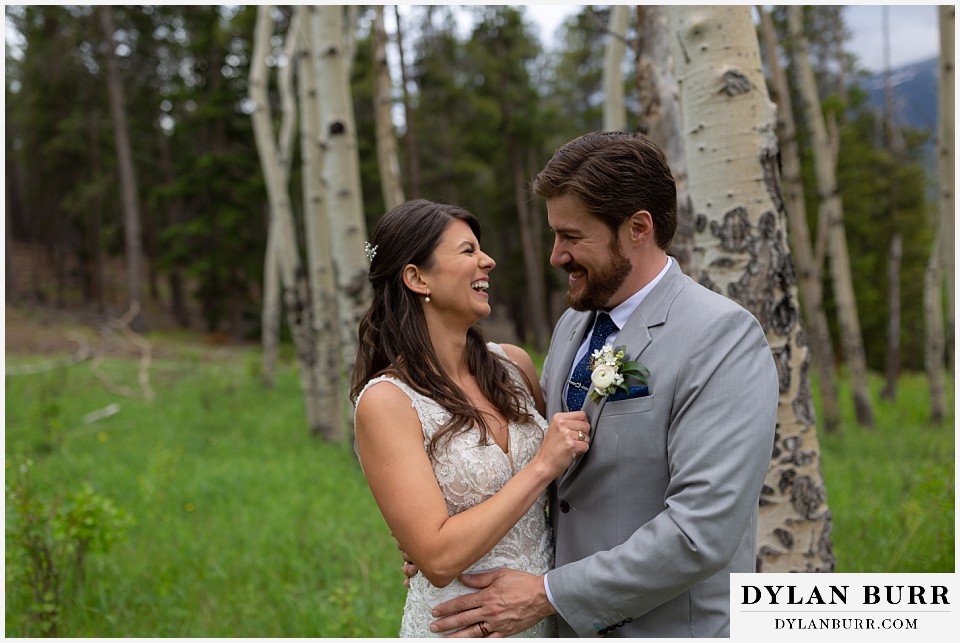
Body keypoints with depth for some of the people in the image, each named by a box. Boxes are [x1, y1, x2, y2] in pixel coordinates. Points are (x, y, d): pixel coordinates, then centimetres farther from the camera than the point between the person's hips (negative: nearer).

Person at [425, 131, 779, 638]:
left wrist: (547, 595, -20)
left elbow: (702, 531, -25)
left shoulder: (724, 339, -18)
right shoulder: (571, 326, 6)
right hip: (568, 627, 7)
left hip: (670, 627, -6)